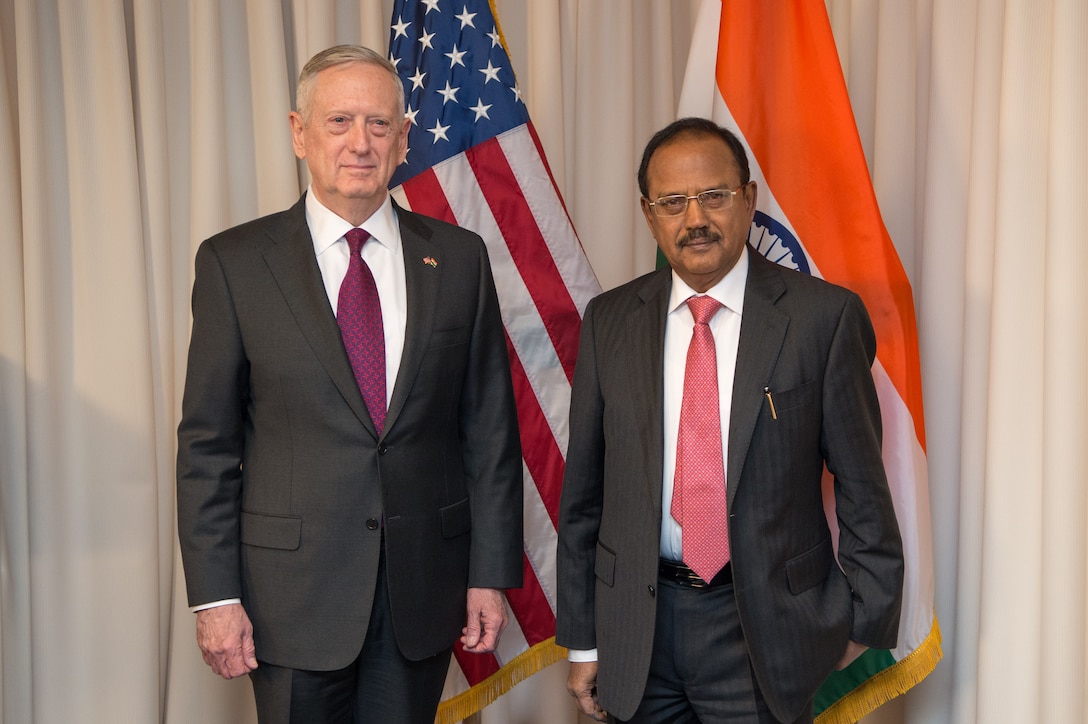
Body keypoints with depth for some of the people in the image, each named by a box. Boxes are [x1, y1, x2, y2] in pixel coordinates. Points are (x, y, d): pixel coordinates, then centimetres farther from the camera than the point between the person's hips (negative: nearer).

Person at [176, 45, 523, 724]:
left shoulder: (459, 258, 2)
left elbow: (489, 428, 3)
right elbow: (207, 442, -2)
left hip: (425, 582, 2)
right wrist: (215, 594, -6)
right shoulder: (234, 262, -3)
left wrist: (491, 572, 1)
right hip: (295, 587, -1)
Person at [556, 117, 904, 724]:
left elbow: (862, 485, -2)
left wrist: (865, 618, 0)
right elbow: (584, 488, 5)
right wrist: (582, 639, 5)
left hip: (766, 628, -2)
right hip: (638, 626, 3)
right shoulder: (610, 321, 2)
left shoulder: (824, 316, -7)